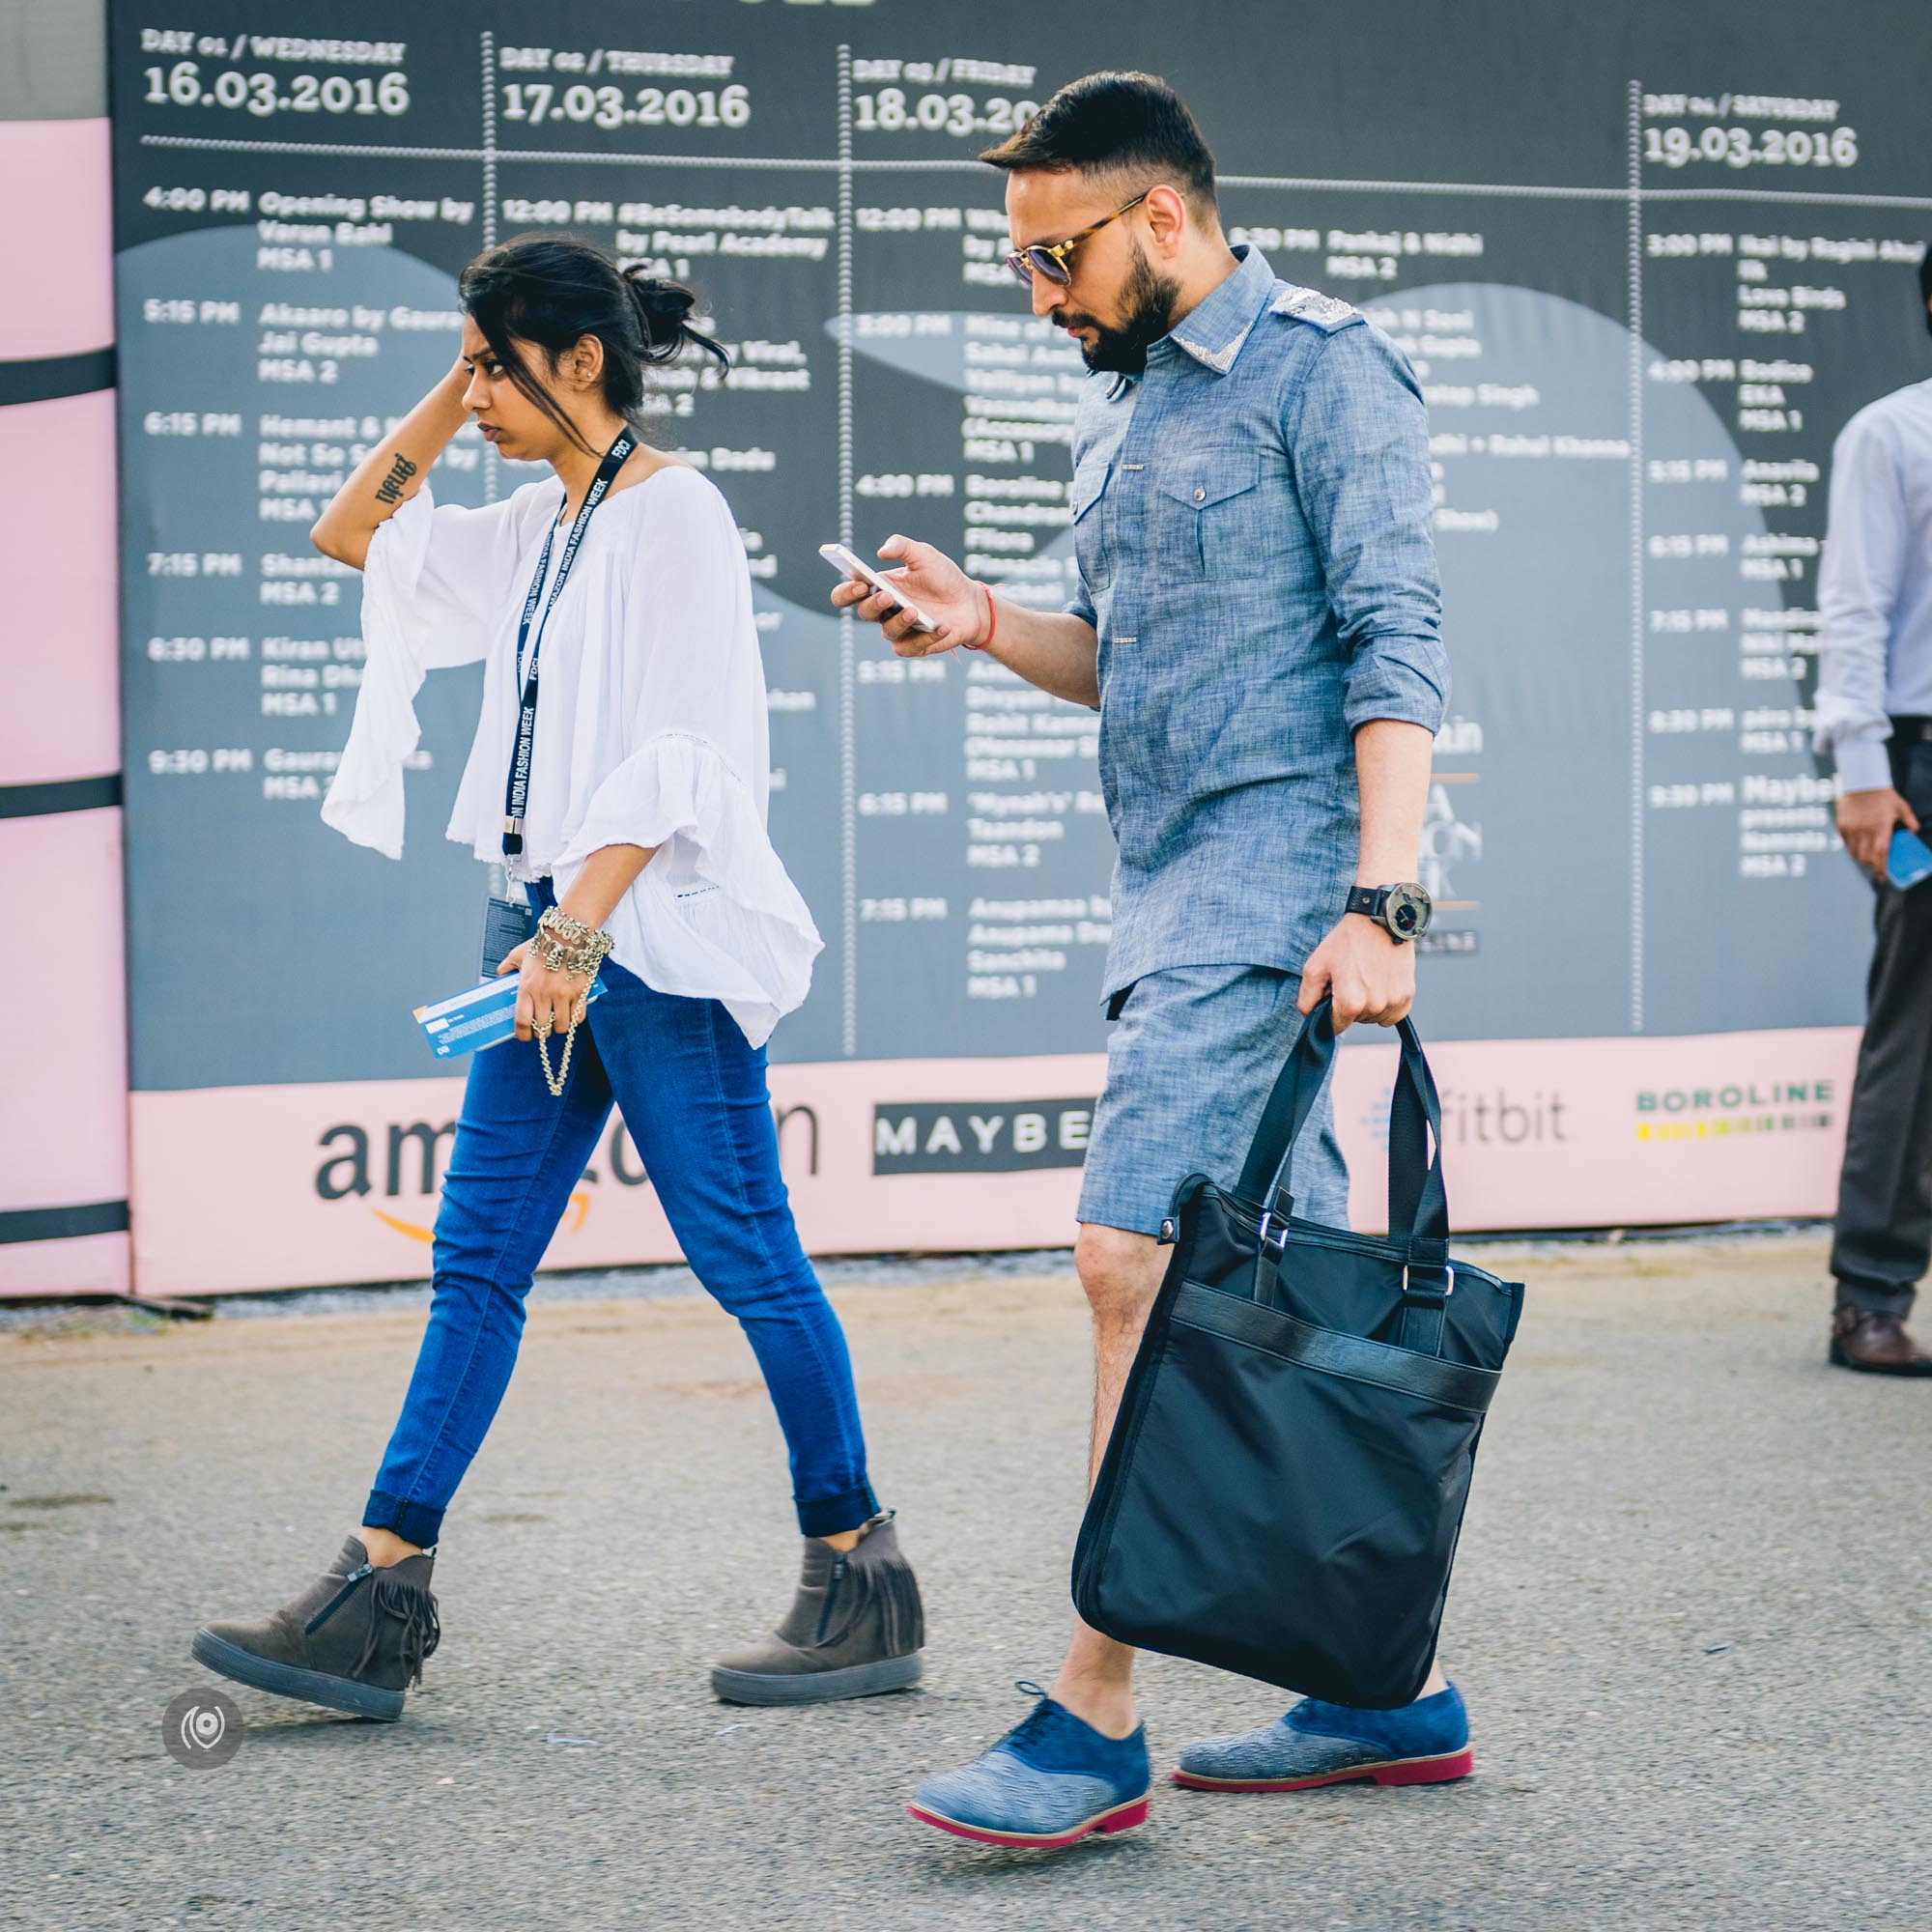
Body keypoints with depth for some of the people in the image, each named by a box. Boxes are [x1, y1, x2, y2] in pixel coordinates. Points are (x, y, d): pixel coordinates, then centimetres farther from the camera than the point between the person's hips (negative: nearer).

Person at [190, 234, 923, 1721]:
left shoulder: (673, 513, -10)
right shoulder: (542, 523, 15)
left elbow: (673, 760, -17)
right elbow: (353, 534, 25)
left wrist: (575, 931, -23)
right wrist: (450, 401, 14)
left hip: (656, 932, -9)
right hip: (565, 927, 9)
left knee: (746, 1254, -3)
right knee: (478, 1257, 3)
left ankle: (862, 1582, 8)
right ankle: (381, 1597, 2)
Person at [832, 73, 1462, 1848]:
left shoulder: (1322, 369, -7)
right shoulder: (1123, 402, 19)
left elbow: (1396, 645, -14)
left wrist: (1381, 900, -22)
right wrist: (989, 623, 7)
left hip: (1275, 875, -9)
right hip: (1176, 891, 9)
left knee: (1137, 1255, -15)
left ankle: (1097, 1719, -12)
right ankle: (1398, 1691, 16)